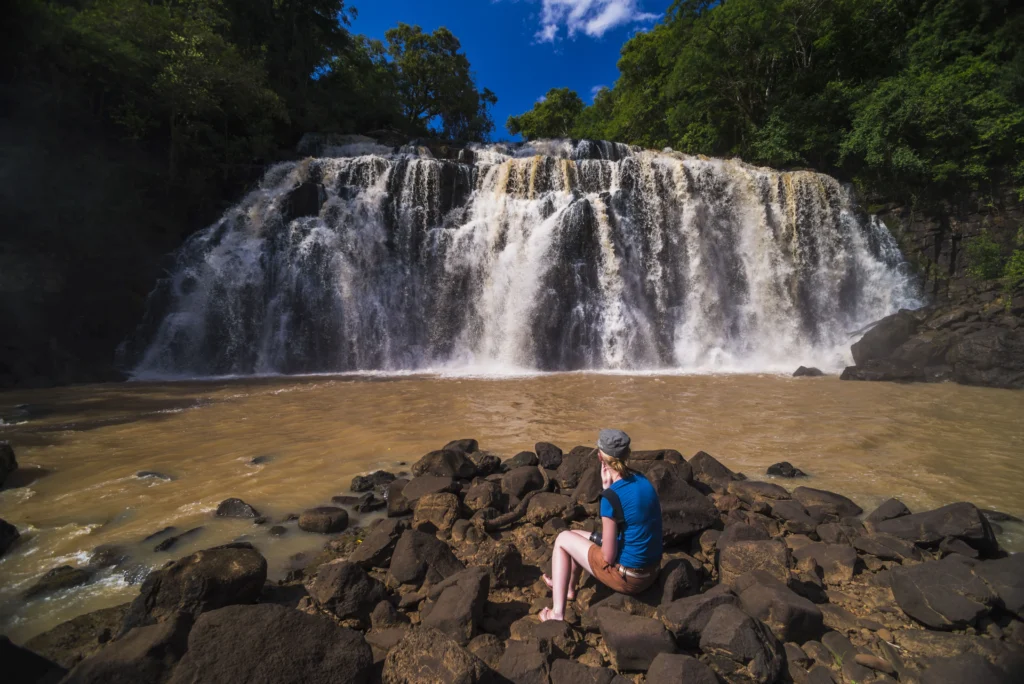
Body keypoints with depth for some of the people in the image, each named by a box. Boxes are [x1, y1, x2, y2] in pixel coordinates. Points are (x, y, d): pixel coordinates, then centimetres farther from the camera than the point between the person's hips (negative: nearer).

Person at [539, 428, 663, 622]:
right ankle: (569, 588, 48)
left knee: (563, 539, 10)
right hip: (652, 572, 7)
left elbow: (608, 557, -19)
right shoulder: (642, 480, -4)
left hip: (627, 578, -7)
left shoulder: (612, 497, -26)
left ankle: (557, 613, 15)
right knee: (578, 535, 24)